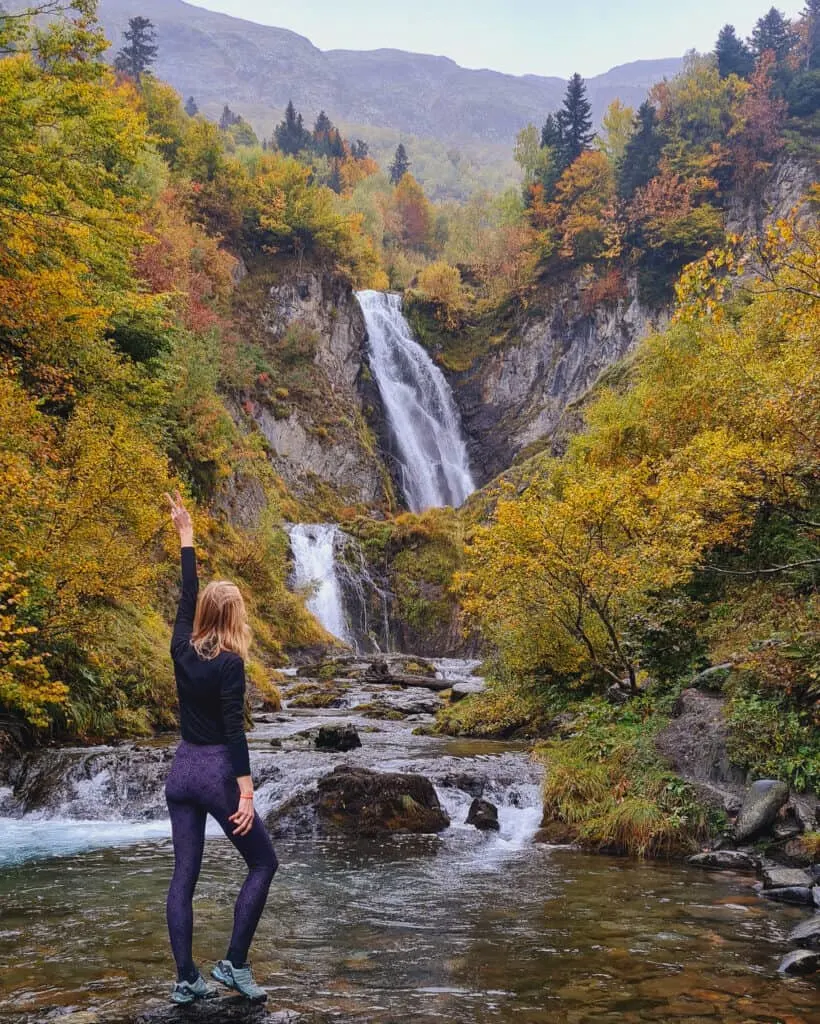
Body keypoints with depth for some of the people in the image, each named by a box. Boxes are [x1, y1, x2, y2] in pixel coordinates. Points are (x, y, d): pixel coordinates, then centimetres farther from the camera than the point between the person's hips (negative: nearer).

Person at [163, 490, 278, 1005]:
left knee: (184, 874, 8)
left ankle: (186, 979, 10)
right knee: (264, 863, 8)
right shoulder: (229, 663, -15)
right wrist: (246, 793, -18)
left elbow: (188, 593, 14)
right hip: (216, 771, -7)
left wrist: (186, 534, 23)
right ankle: (234, 964, 3)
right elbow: (234, 730, -19)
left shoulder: (183, 649, 1)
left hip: (182, 770, 7)